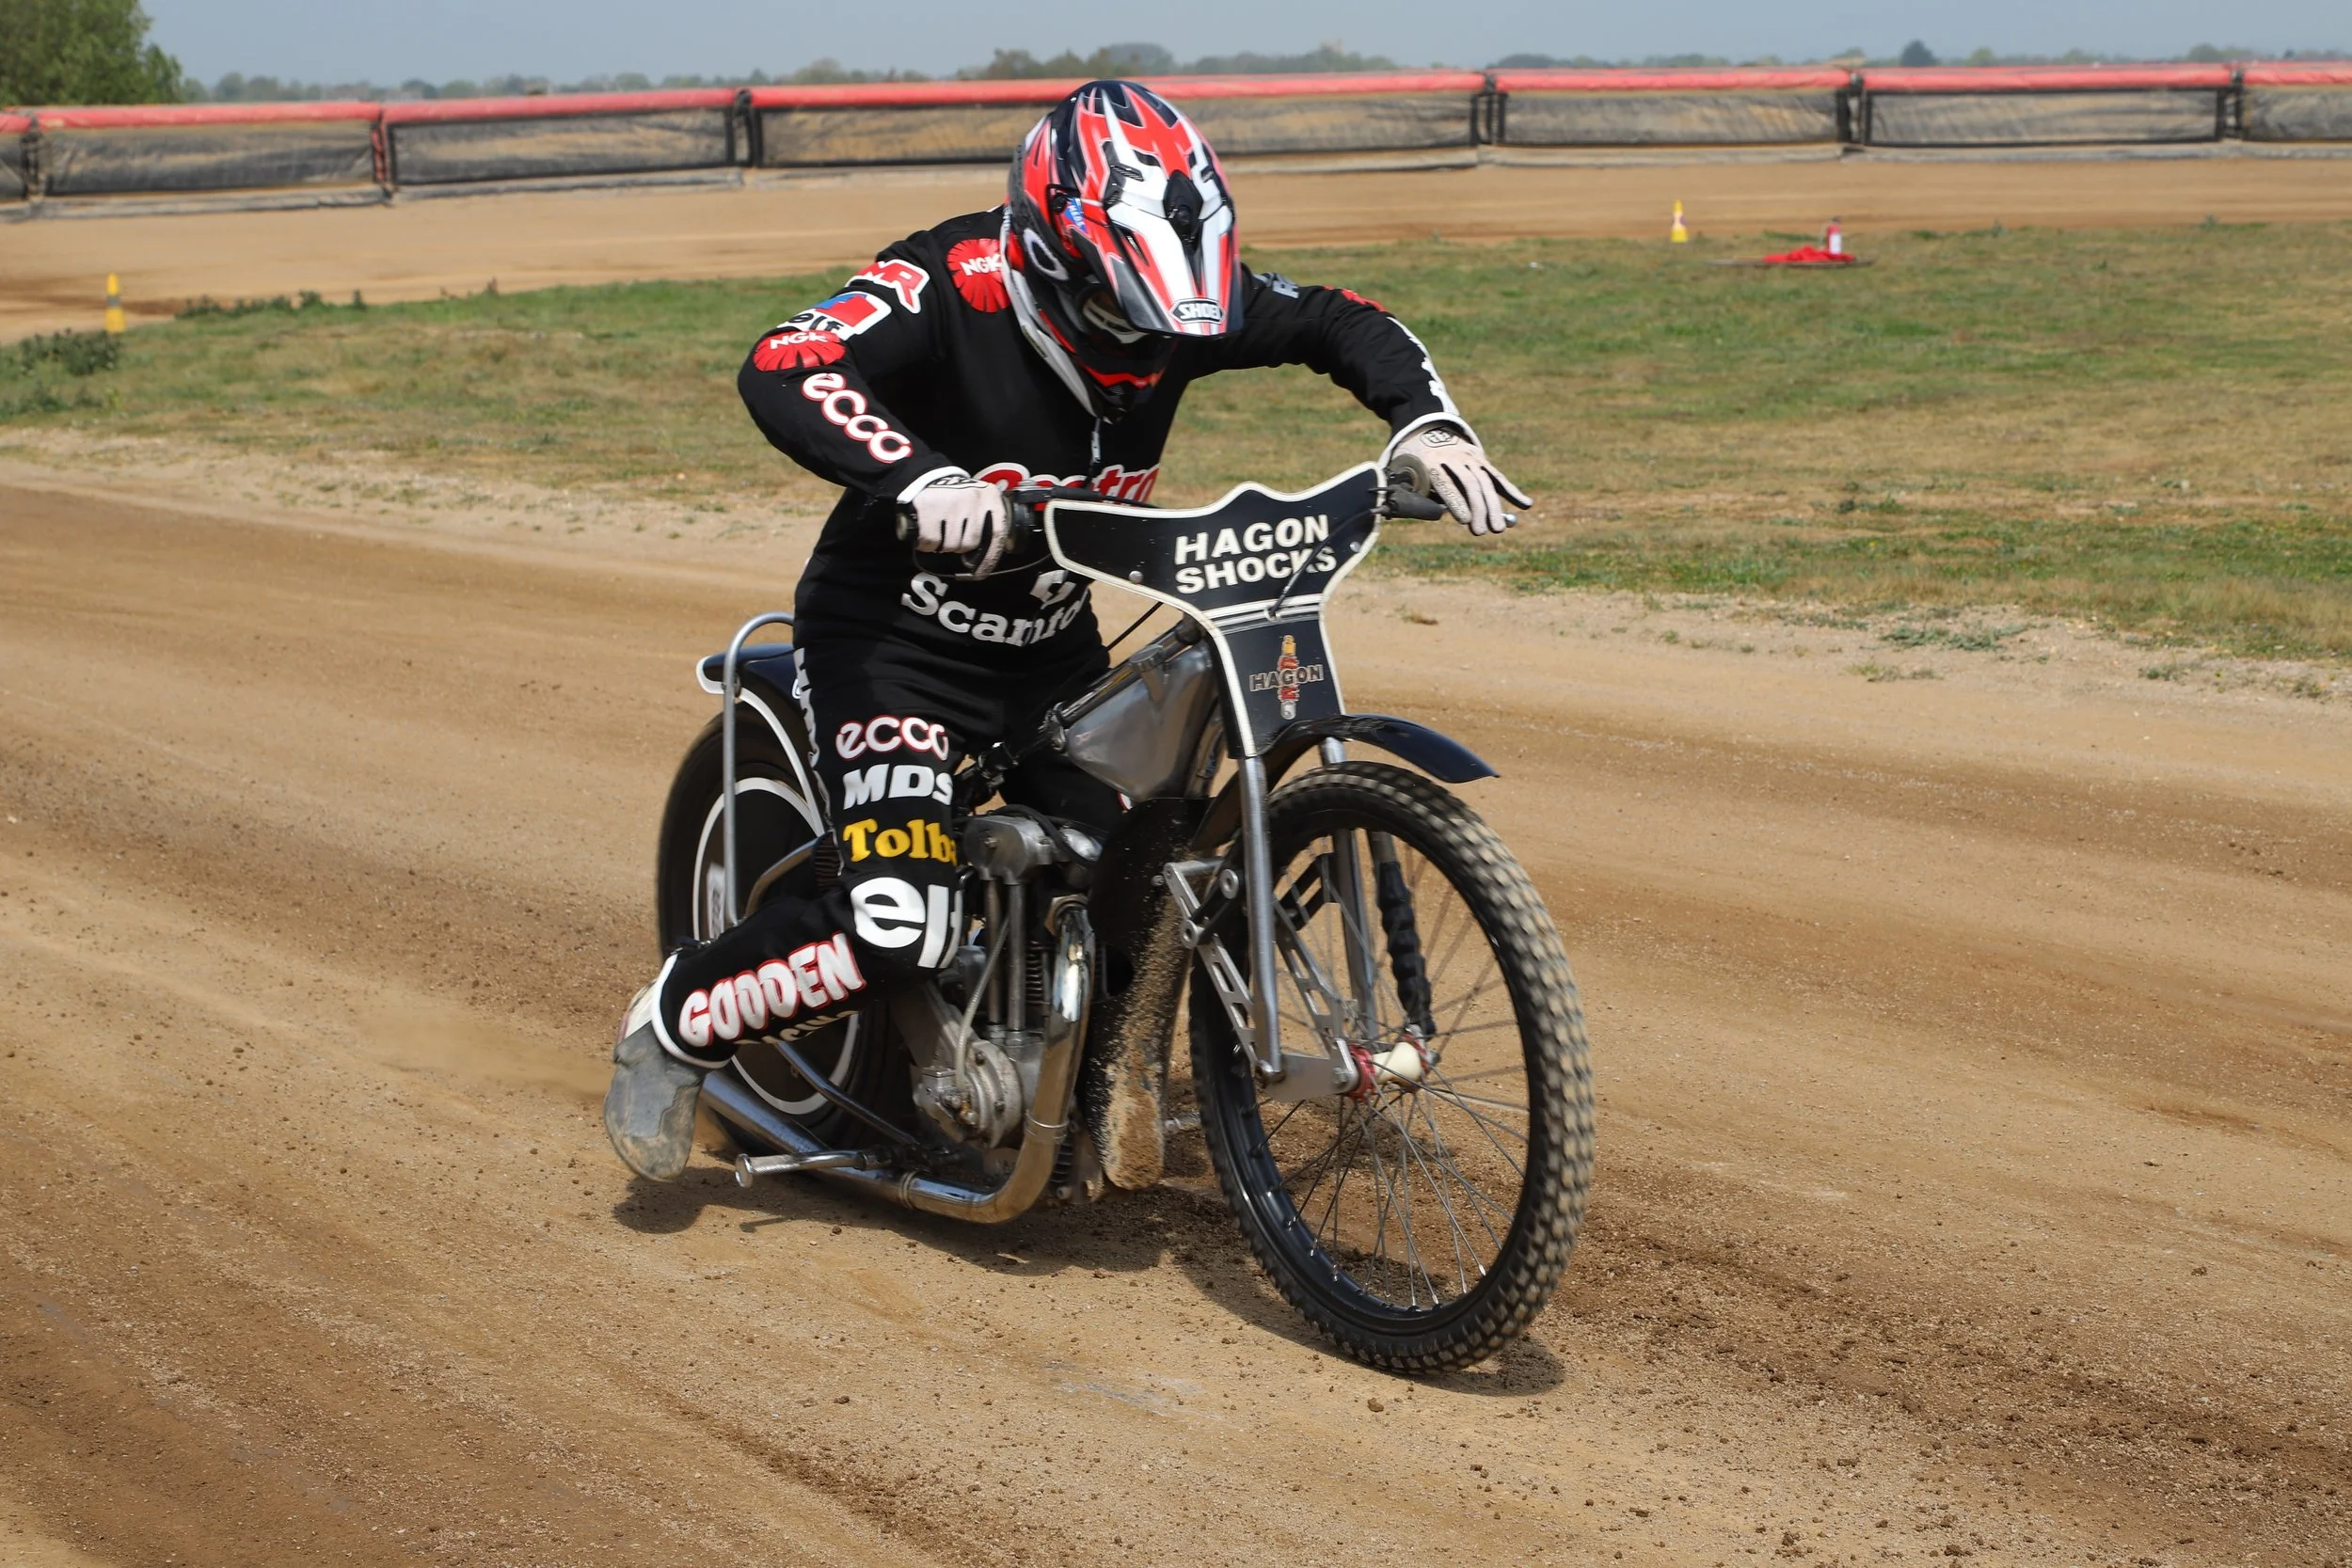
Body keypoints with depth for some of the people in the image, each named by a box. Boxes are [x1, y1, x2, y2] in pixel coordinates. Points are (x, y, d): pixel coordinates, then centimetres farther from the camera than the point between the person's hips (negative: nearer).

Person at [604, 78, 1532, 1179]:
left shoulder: (1177, 296, -10)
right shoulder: (948, 288, -27)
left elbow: (1338, 324, 2)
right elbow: (780, 372, -42)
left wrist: (1426, 424, -16)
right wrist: (921, 479, -58)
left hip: (1053, 649, 7)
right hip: (895, 638, -6)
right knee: (900, 928, -24)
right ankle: (675, 1022, 1)